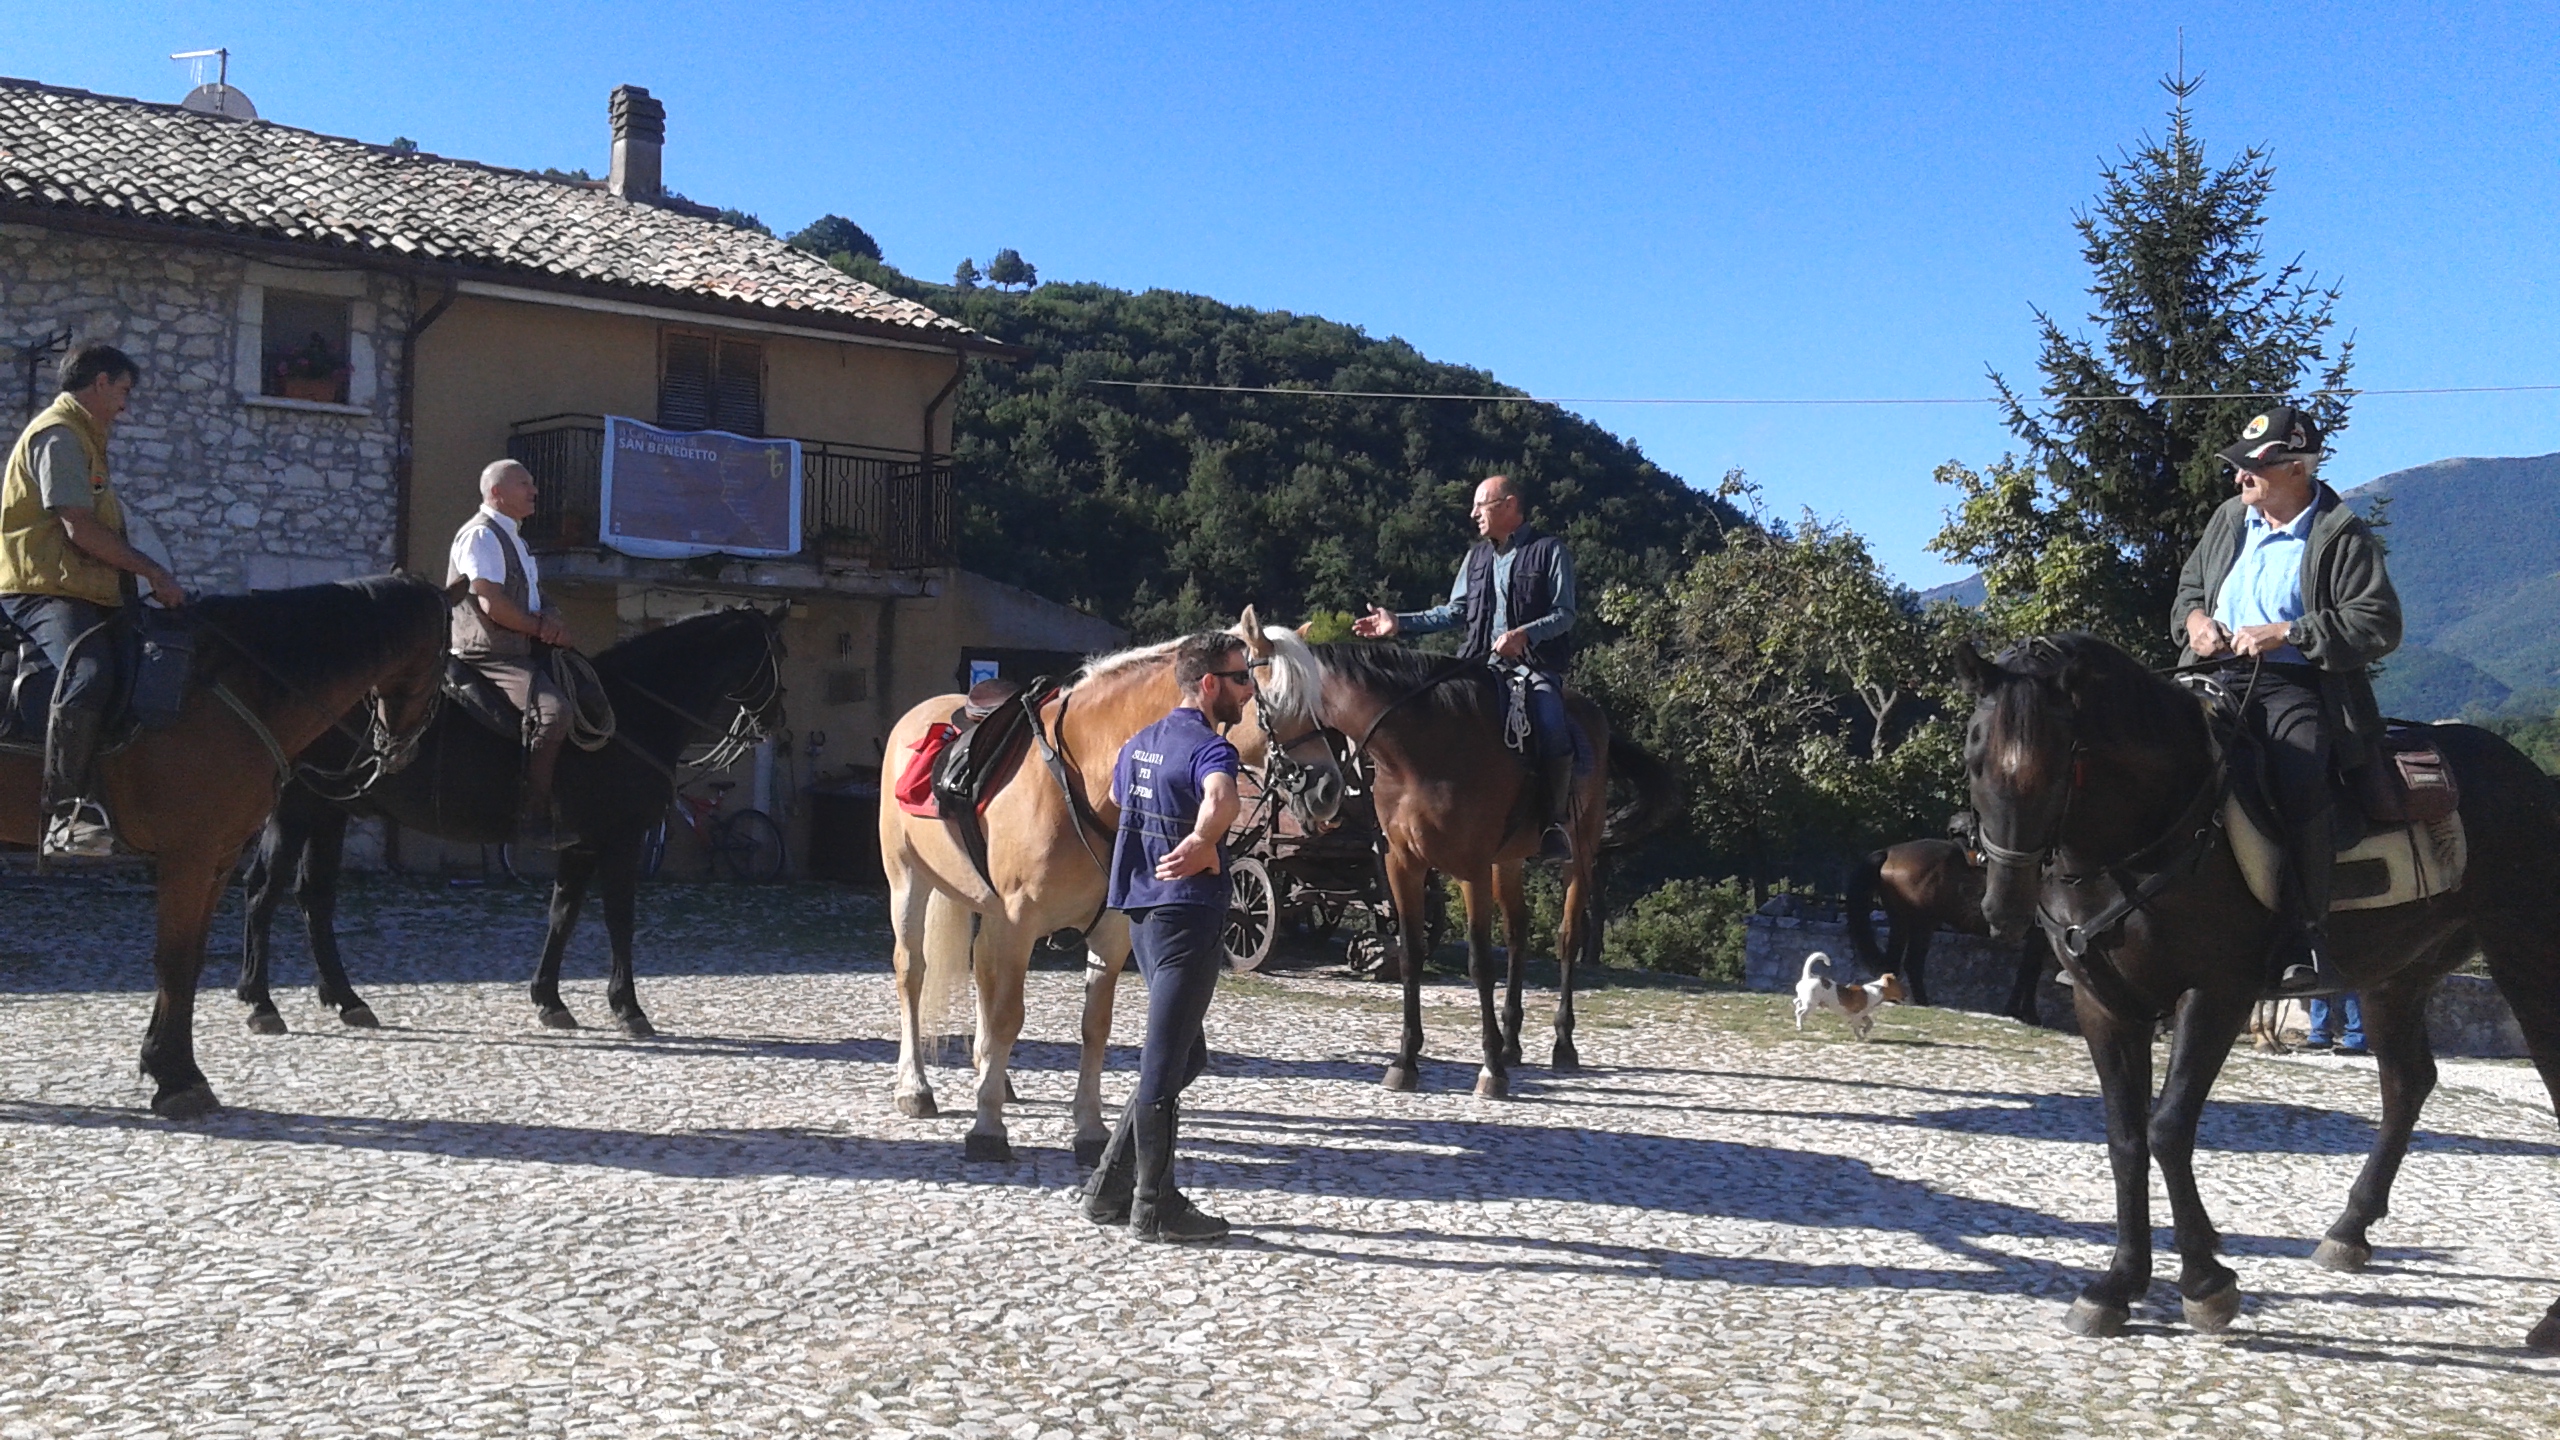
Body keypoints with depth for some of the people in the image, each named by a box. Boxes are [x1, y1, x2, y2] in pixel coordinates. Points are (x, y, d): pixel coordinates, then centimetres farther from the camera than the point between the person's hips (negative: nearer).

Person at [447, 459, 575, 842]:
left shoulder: (512, 538, 20)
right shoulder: (481, 534, -11)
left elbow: (534, 596, 20)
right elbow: (491, 603, -21)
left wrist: (548, 620, -4)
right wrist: (539, 628, -9)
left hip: (518, 652, 11)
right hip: (488, 655, -11)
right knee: (553, 709, -31)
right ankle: (533, 819, -28)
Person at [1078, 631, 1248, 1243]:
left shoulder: (1139, 745, 14)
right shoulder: (1210, 748, -14)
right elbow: (1220, 799, -37)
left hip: (1143, 911, 9)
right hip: (1188, 914, -9)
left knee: (1181, 1055, 19)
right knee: (1166, 1061, -2)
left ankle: (1110, 1188, 22)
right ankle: (1154, 1208, 7)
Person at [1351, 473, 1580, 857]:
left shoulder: (1550, 551, 0)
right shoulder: (1476, 556, 18)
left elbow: (1564, 614, -6)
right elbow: (1454, 613, 20)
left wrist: (1523, 634, -23)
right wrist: (1398, 623, 11)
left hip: (1536, 666, -6)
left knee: (1550, 728, -32)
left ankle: (1558, 821, -16)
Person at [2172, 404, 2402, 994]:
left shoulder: (2342, 538, -1)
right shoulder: (2229, 520, 17)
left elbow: (2379, 624, -8)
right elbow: (2188, 587, 30)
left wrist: (2285, 634, -16)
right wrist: (2194, 619, 5)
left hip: (2296, 686, -6)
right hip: (2218, 679, 6)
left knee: (2298, 785, -31)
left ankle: (2304, 943, -26)